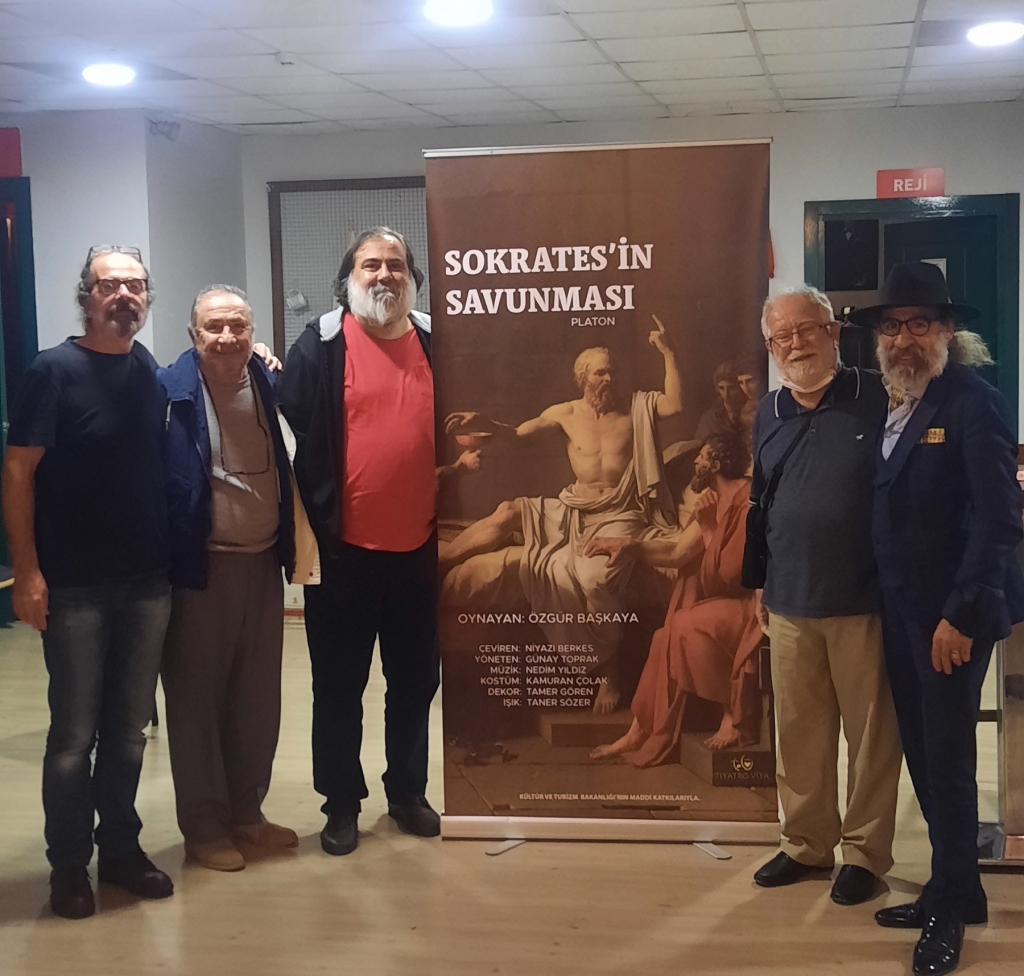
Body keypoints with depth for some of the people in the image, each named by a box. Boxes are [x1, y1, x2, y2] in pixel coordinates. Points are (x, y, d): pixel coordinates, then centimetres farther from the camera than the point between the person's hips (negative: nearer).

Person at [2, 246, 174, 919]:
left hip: (148, 583, 4)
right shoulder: (55, 370, -8)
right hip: (74, 586, -4)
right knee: (74, 733, 5)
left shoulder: (153, 374, 6)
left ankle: (121, 848, 28)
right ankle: (69, 864, 20)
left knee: (130, 728, 13)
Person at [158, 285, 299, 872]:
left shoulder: (268, 384, 4)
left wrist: (289, 545, 2)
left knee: (258, 696, 13)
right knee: (198, 697, 6)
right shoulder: (171, 392, -11)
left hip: (263, 563, 5)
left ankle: (246, 812, 27)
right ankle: (204, 827, 17)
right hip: (200, 567, -5)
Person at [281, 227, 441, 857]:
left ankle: (408, 793, 30)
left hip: (419, 547, 3)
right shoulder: (321, 346, -4)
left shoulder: (435, 343, 6)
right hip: (344, 548, -3)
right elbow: (294, 435, -7)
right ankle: (342, 803, 22)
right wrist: (311, 525, -12)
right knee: (339, 685, 8)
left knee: (416, 680, 14)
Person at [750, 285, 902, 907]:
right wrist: (758, 581, 19)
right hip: (790, 605, 5)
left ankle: (867, 852, 19)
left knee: (871, 733, 5)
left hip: (863, 604, -5)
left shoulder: (878, 400, -6)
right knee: (799, 731, 13)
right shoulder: (770, 415, 11)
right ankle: (807, 843, 28)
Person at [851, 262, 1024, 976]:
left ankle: (951, 908, 16)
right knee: (923, 756, 13)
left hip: (951, 616, -7)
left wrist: (961, 616, -20)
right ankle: (958, 891, 27)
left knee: (947, 758, 1)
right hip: (901, 613, 7)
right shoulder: (893, 409, 11)